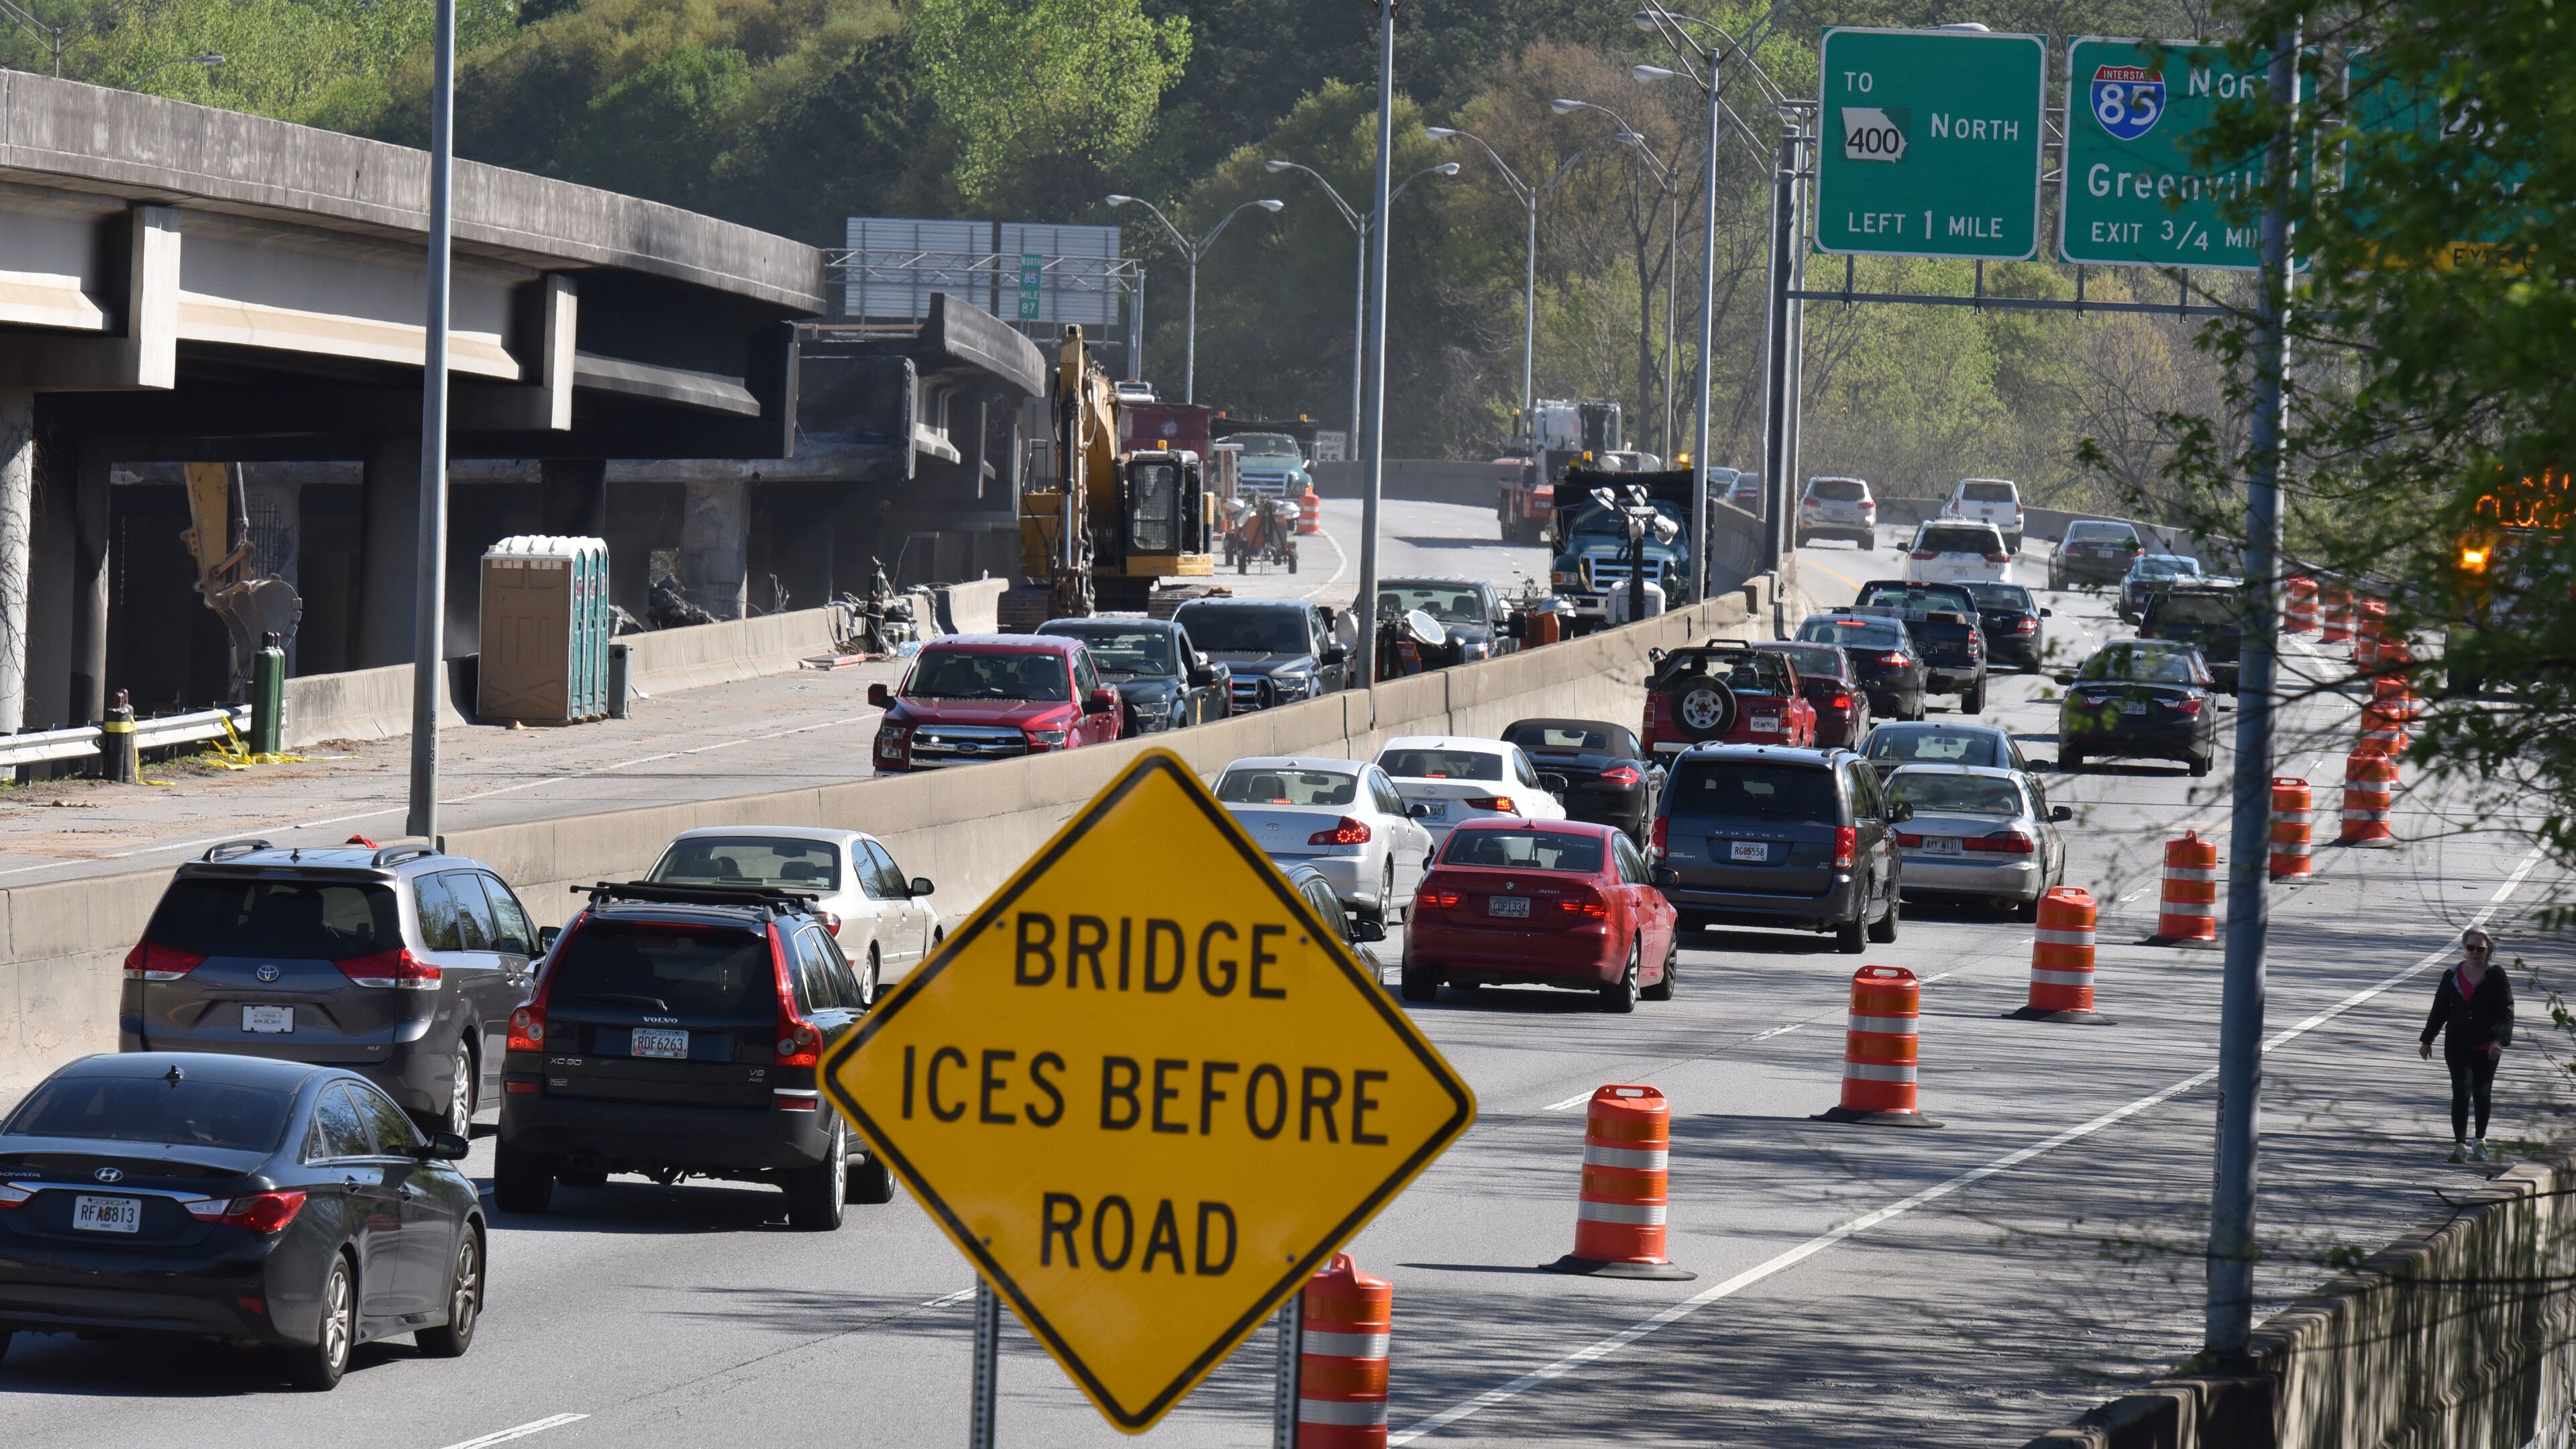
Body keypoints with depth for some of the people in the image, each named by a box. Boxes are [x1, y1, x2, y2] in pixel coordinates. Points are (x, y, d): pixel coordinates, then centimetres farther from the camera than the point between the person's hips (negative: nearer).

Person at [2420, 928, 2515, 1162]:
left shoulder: (2496, 977, -4)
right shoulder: (2452, 976, 3)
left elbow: (2506, 1011, -10)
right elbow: (2439, 1009, 12)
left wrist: (2500, 1041, -23)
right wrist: (2427, 1041, 15)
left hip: (2486, 1046, 0)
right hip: (2458, 1044, 0)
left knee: (2482, 1094, 13)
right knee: (2461, 1092, -13)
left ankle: (2480, 1142, 30)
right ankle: (2460, 1145, -17)